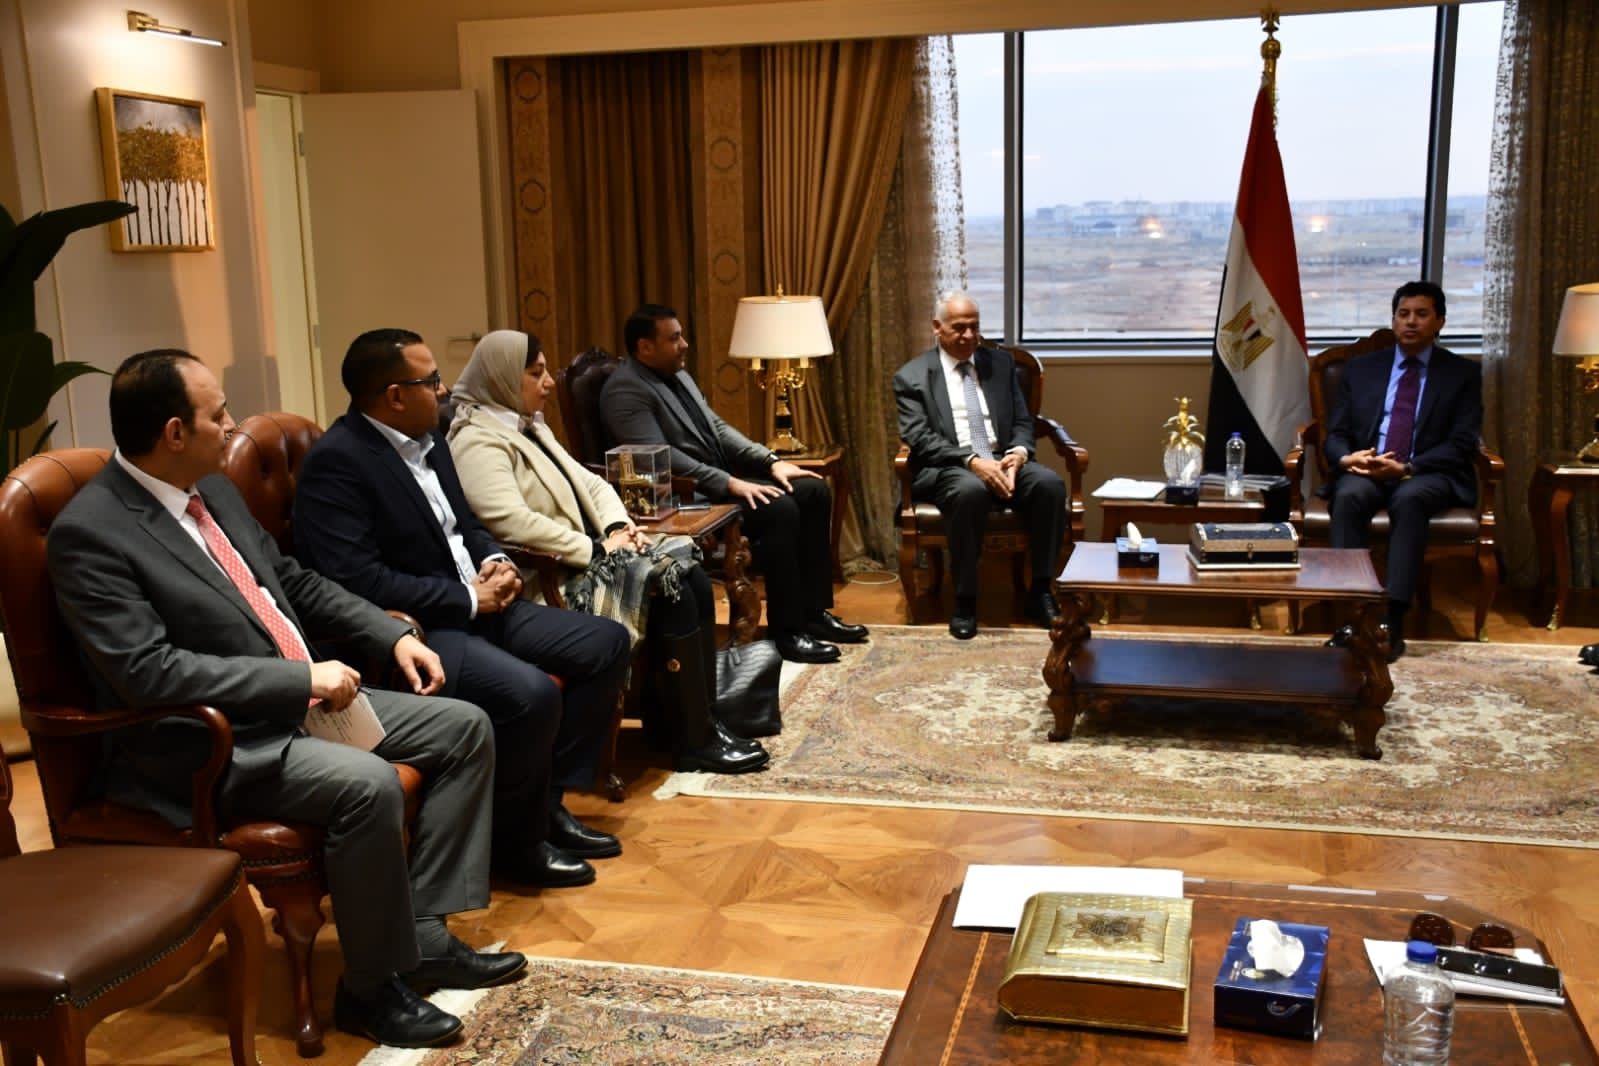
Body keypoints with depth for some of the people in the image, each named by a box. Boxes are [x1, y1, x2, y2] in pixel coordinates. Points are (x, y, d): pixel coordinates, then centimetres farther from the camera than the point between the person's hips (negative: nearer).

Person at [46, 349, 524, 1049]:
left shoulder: (212, 489, 9)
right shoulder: (90, 532, -17)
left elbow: (294, 583, 19)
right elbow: (146, 671, -25)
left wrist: (393, 635, 7)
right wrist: (301, 678, -24)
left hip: (303, 700, 9)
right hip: (210, 743, -9)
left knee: (464, 728, 3)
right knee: (367, 783, -32)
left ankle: (424, 933, 7)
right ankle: (371, 986, -10)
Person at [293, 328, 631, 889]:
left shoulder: (427, 436, 10)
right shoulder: (336, 461, -17)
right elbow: (359, 580, -25)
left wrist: (493, 561, 0)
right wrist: (468, 598, -18)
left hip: (474, 605, 10)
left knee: (607, 643, 3)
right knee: (530, 693, -31)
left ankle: (547, 800, 11)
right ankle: (517, 840, -5)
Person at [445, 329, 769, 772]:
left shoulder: (530, 428, 18)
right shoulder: (478, 441, -13)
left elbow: (589, 483, 19)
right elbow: (511, 521, -26)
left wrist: (619, 526, -1)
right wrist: (596, 549, -20)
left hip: (586, 557, 9)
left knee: (693, 580, -9)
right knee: (672, 592, -21)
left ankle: (703, 719, -4)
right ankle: (695, 742, -12)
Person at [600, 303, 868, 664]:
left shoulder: (677, 374, 16)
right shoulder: (625, 390, -14)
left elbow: (718, 428, 19)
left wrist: (772, 461, 5)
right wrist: (731, 484, -27)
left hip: (721, 477, 10)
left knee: (814, 491, -2)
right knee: (779, 508, -28)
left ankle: (814, 612, 2)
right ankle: (787, 630, -18)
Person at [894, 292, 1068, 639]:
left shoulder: (1001, 364, 15)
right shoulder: (912, 376, 3)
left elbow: (1023, 423, 13)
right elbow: (919, 438, -8)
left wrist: (1018, 454, -11)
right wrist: (971, 460, -23)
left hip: (1003, 461, 4)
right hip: (946, 469, -4)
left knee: (1050, 483, -27)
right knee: (971, 491, -39)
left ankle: (1040, 593, -16)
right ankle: (964, 602, -25)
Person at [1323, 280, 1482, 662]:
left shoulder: (1463, 373, 10)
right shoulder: (1360, 368, 17)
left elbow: (1462, 444, 0)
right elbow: (1335, 434, 13)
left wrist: (1406, 468, -17)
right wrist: (1346, 458, -13)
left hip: (1428, 474, -2)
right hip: (1364, 470, 2)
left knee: (1408, 499, -37)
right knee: (1349, 497, -34)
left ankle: (1392, 623, -42)